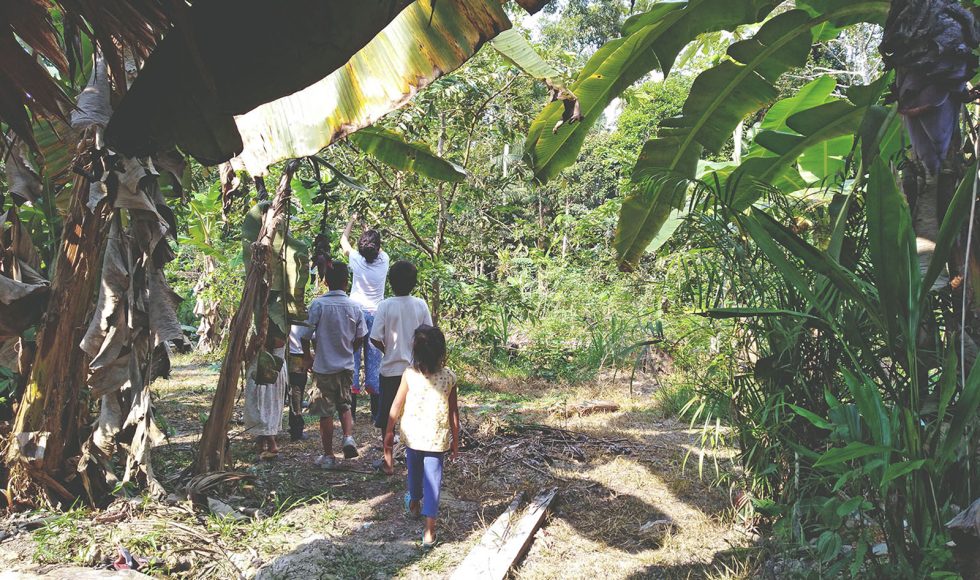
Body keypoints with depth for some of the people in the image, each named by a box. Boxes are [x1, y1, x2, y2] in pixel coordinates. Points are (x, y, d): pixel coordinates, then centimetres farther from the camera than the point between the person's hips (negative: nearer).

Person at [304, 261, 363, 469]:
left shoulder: (318, 304, -12)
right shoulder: (354, 307, -2)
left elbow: (307, 335, -11)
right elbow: (360, 338, 5)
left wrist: (311, 354, 7)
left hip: (324, 366, -3)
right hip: (346, 366, 3)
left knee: (325, 412, 6)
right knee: (344, 406, 21)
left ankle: (328, 456, 12)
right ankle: (349, 438, -1)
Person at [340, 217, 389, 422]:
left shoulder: (356, 259, -6)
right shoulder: (384, 260, -3)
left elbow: (344, 240, 13)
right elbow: (378, 248, 23)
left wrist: (352, 220, 27)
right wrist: (369, 230, 34)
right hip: (376, 313, 1)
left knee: (353, 355, 2)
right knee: (374, 357, 3)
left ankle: (351, 406, 0)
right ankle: (375, 409, 4)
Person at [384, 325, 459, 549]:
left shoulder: (409, 375, -13)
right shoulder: (449, 377, -10)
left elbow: (396, 408, -6)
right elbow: (453, 413, -4)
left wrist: (389, 432, 9)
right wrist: (455, 441, 8)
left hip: (412, 436, 1)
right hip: (437, 438, -1)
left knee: (415, 471, 26)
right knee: (432, 480, 4)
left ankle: (414, 502, 52)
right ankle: (429, 530, 3)